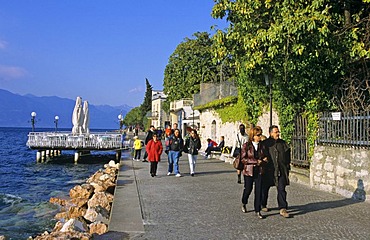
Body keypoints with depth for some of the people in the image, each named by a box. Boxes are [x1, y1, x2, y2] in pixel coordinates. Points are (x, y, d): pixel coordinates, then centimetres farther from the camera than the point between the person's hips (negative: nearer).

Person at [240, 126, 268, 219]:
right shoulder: (246, 146, -5)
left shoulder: (262, 146, 5)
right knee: (248, 189, 9)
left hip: (259, 171, 2)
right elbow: (243, 159, -10)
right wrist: (256, 161, -15)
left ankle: (257, 211, 7)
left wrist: (262, 161, -10)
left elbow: (265, 158, 13)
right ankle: (244, 204, 39)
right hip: (248, 171, -2)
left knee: (259, 191, -2)